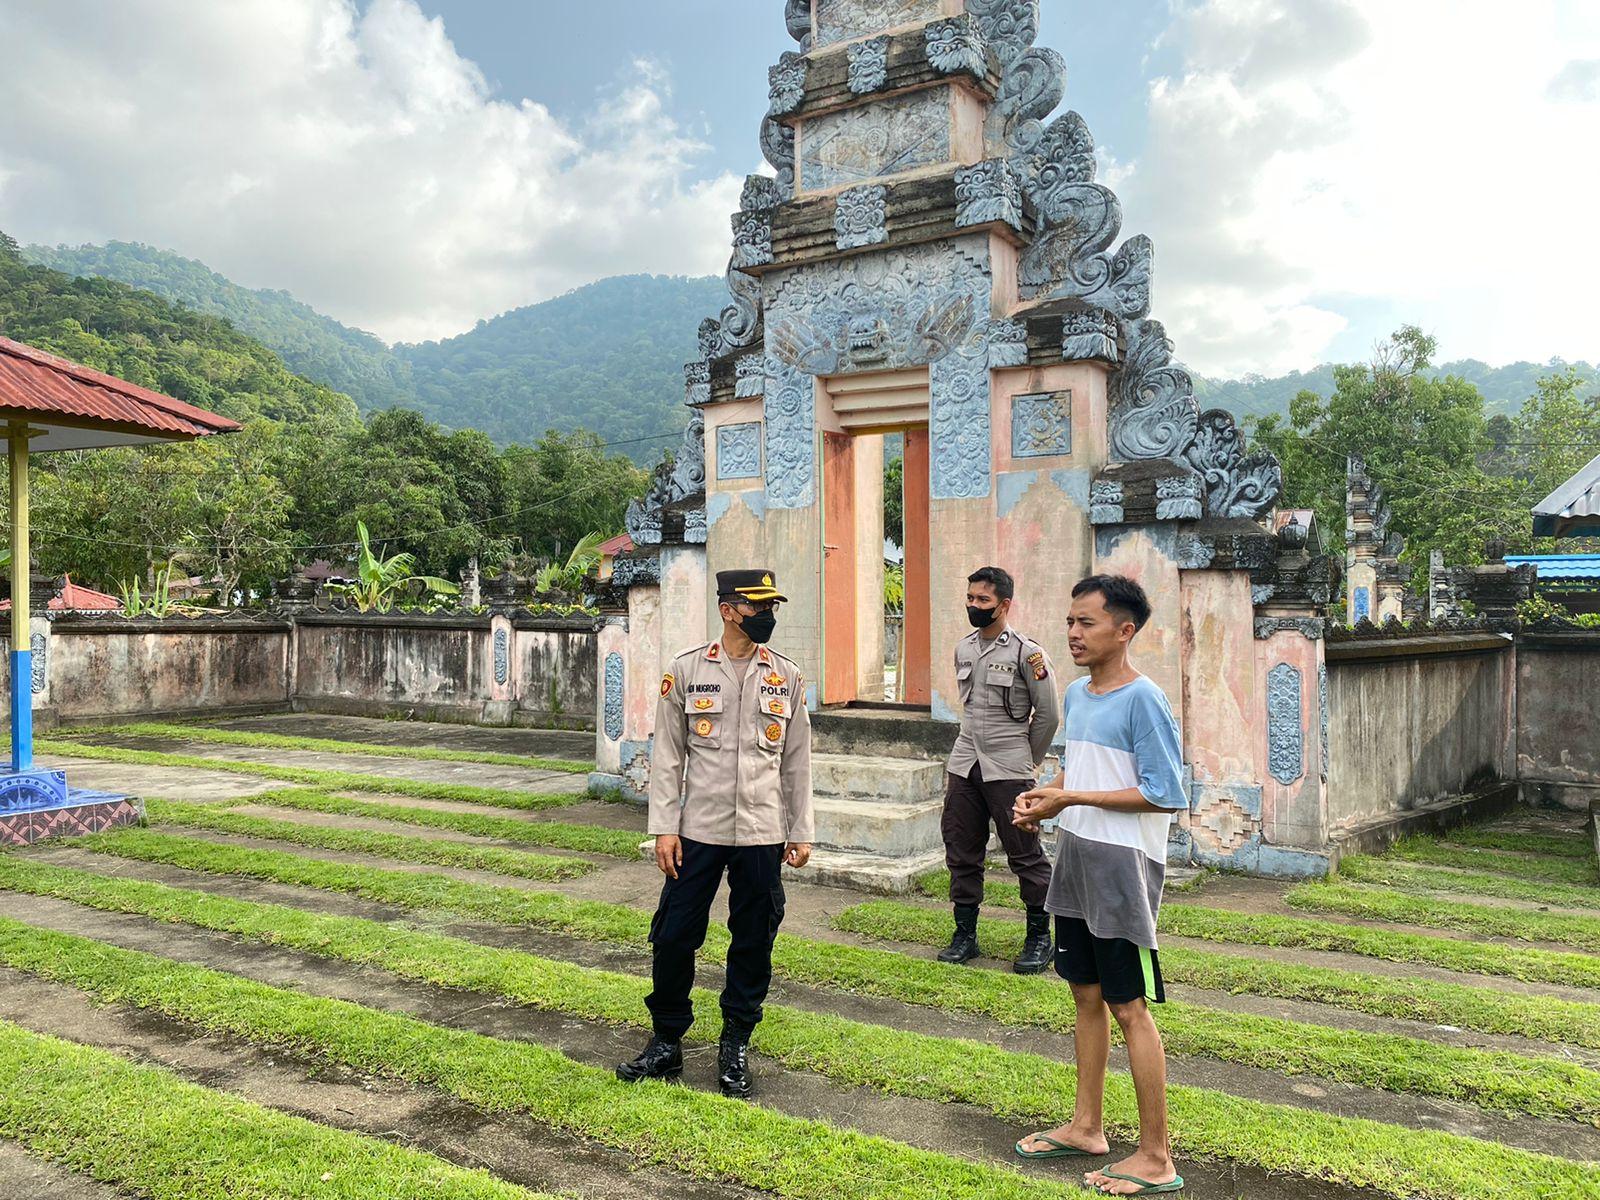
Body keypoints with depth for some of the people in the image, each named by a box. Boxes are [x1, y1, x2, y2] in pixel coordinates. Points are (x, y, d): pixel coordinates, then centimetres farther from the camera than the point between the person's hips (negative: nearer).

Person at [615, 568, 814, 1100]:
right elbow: (667, 756, 1)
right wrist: (664, 828, -4)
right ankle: (666, 1042, 22)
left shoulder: (787, 677, 4)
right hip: (699, 831, -1)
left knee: (753, 943, 8)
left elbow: (797, 761, 8)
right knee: (673, 937, 3)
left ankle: (735, 1047, 25)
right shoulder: (686, 671, 0)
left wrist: (801, 832, 6)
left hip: (762, 835, 1)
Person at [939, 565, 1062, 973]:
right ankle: (965, 935, 21)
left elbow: (1048, 715, -3)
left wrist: (1027, 759, 5)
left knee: (1026, 855, 1)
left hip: (1007, 770, -6)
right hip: (964, 765, 6)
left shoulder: (1026, 653, -8)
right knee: (961, 851, 9)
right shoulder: (963, 649, 10)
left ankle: (1040, 938, 14)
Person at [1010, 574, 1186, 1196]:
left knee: (1130, 1006, -1)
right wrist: (1042, 797, 0)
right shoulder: (1076, 694, 9)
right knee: (1086, 994, 17)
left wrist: (1071, 799, -19)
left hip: (1122, 866, -8)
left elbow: (1166, 795, -19)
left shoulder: (1143, 700, -16)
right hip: (1075, 858, 8)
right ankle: (1086, 1126, 31)